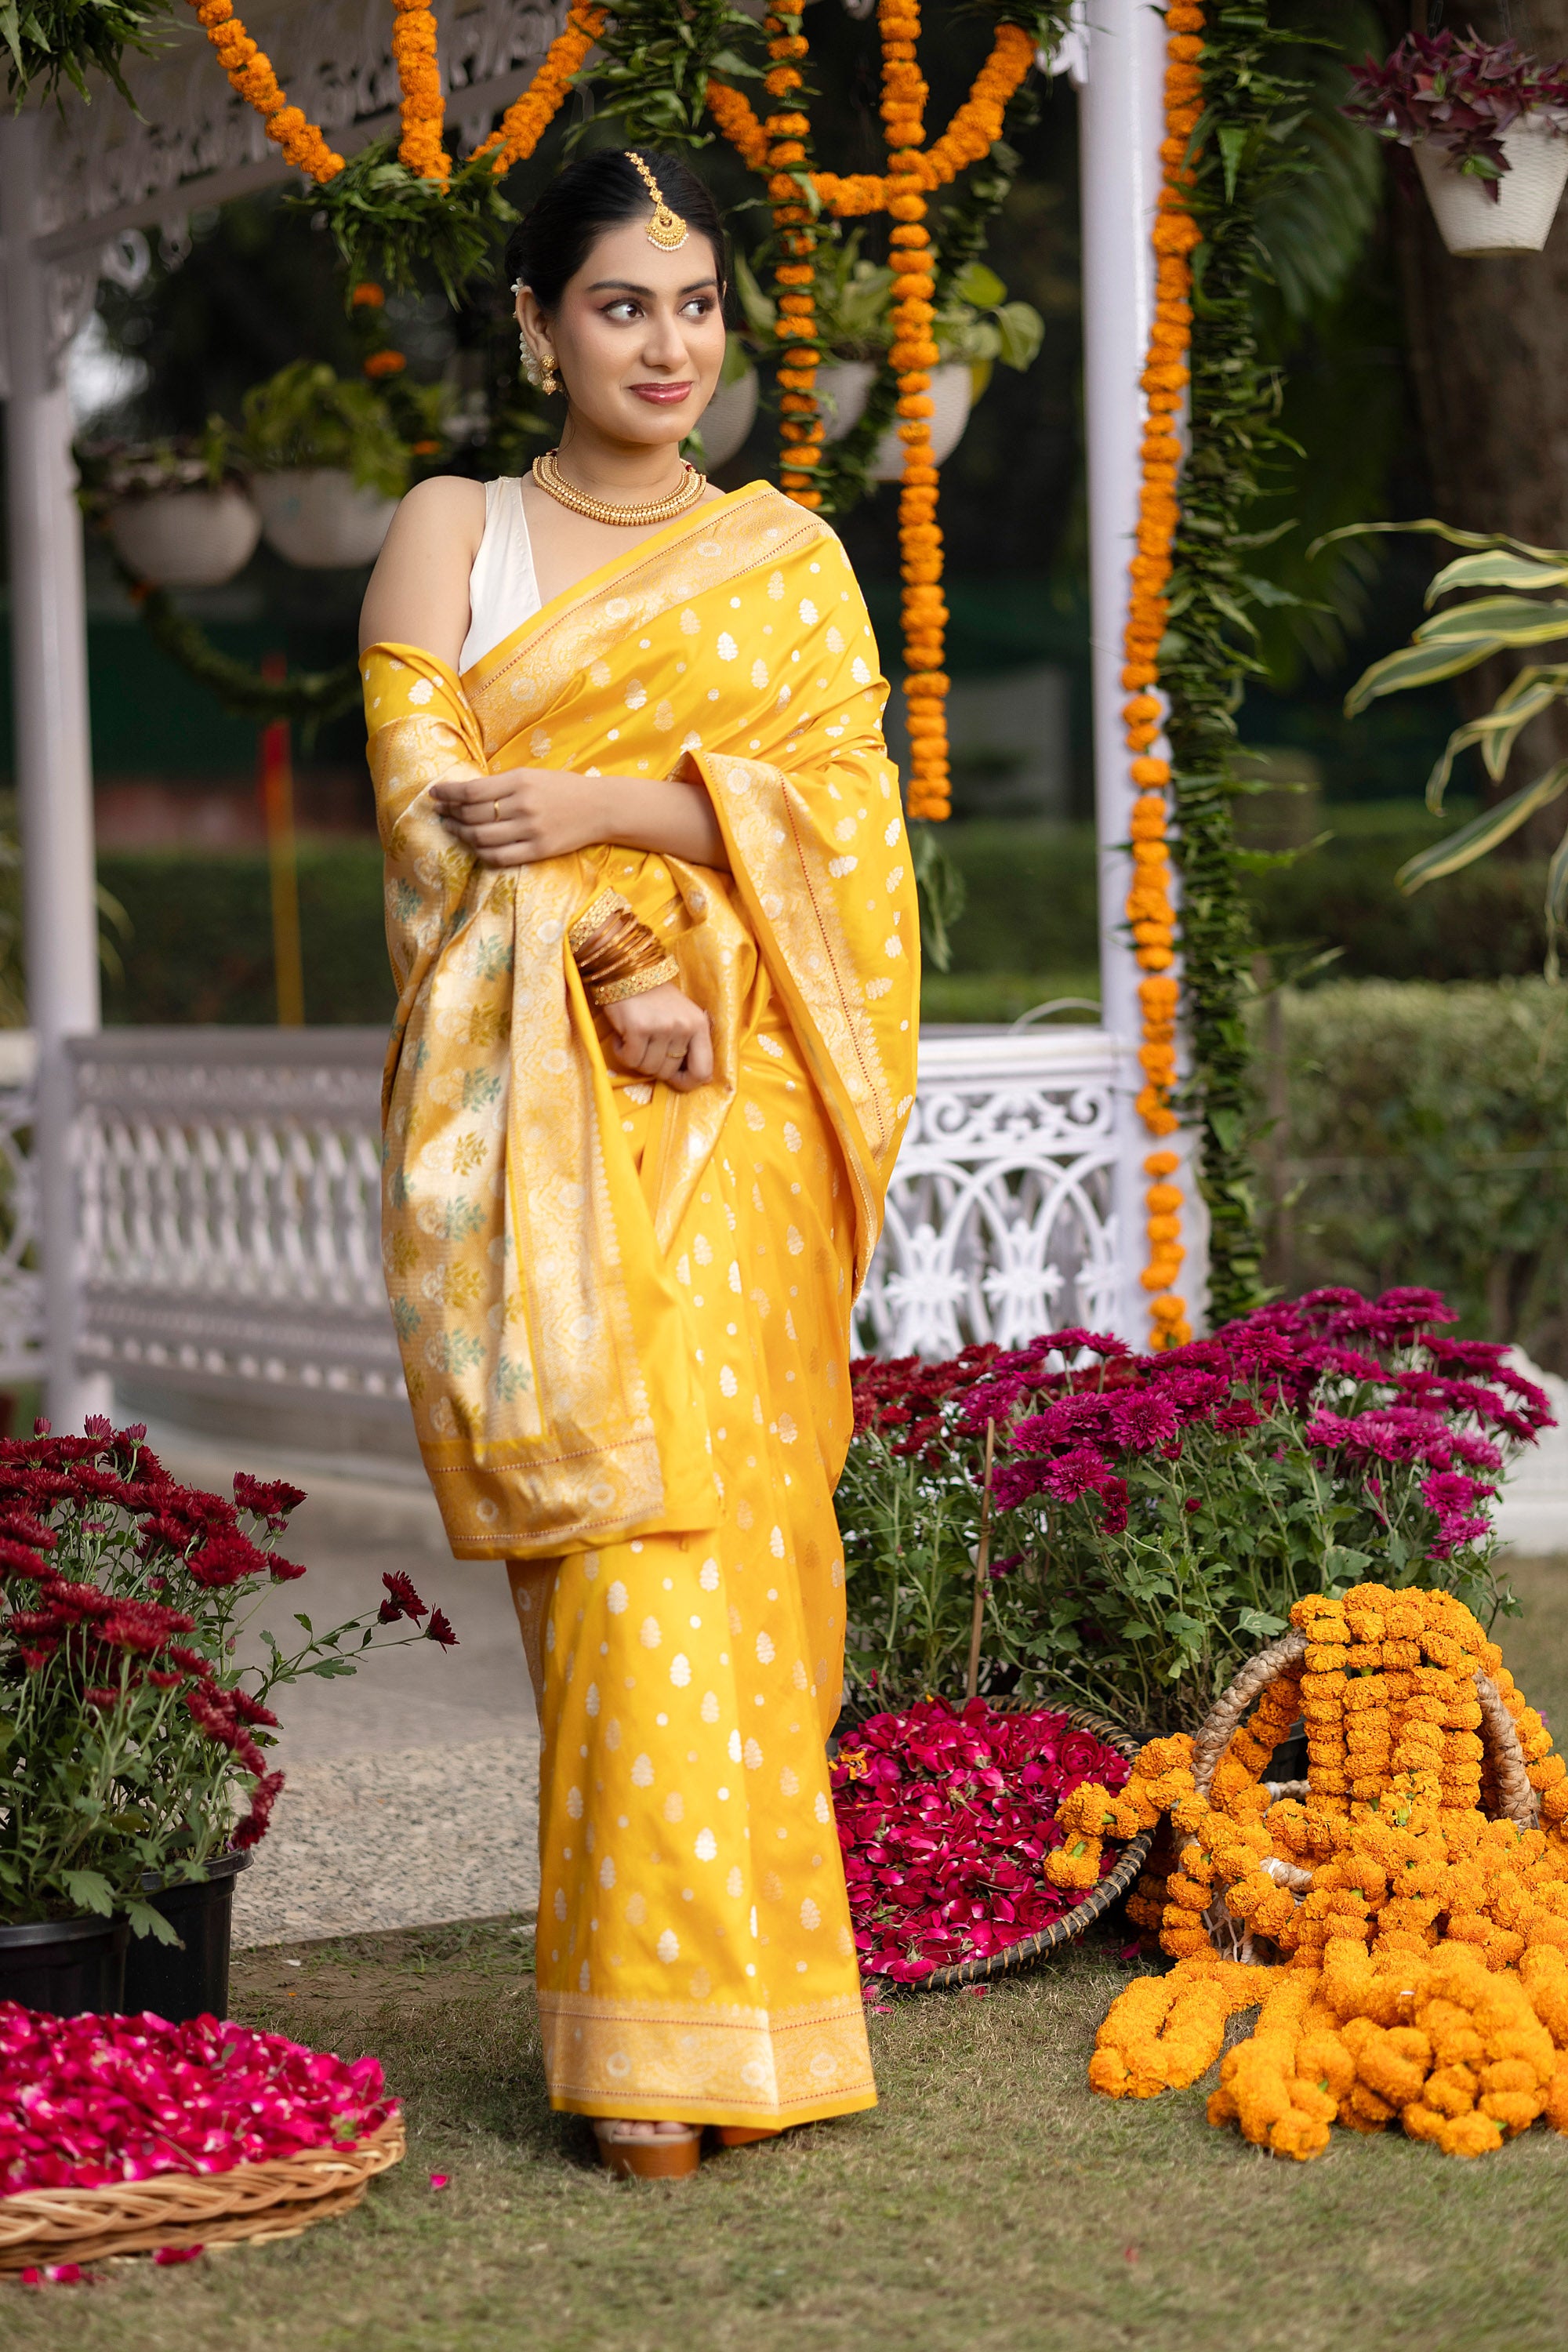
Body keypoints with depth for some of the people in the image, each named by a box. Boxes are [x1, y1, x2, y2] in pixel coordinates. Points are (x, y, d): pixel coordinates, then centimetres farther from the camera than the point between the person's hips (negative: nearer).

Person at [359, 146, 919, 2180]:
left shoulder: (789, 557, 15)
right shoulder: (453, 533, 12)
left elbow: (841, 797, 3)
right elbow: (422, 786, -1)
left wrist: (609, 806, -12)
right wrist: (612, 966, -13)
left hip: (735, 1106, 1)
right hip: (527, 1098, -1)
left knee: (716, 1518, -8)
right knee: (611, 1520, -9)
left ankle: (677, 2020, -2)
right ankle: (654, 2027, -5)